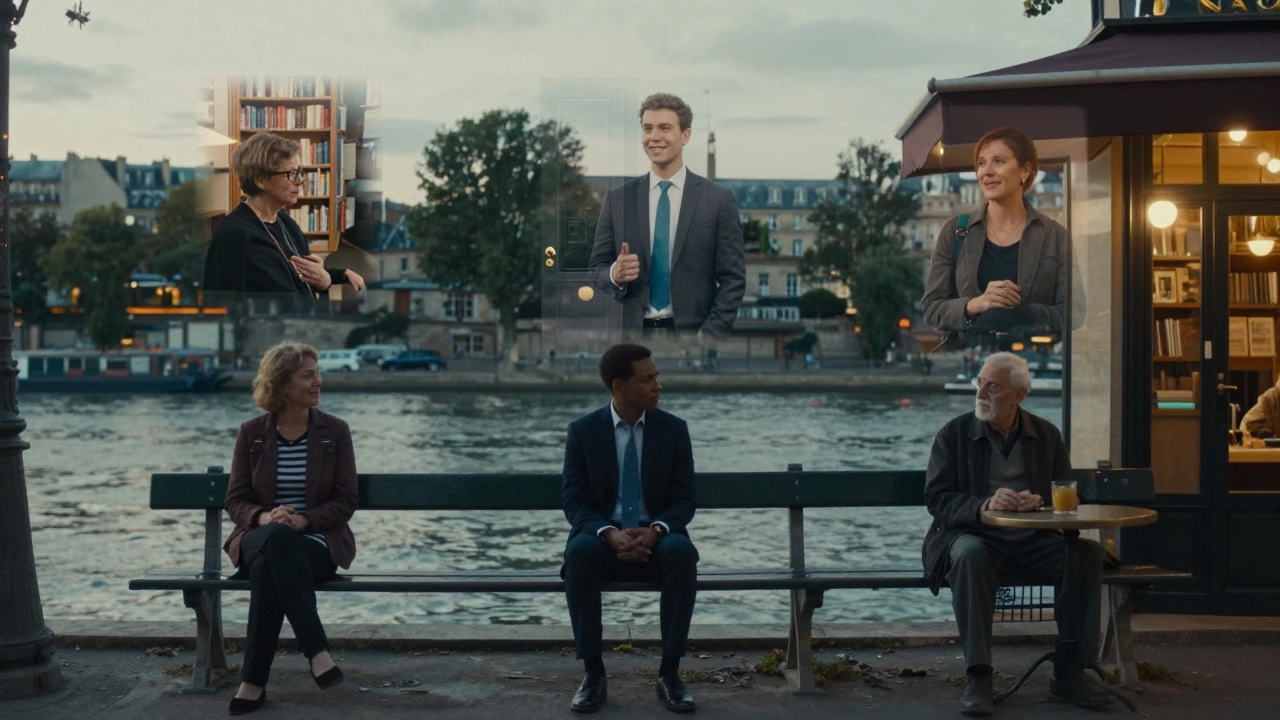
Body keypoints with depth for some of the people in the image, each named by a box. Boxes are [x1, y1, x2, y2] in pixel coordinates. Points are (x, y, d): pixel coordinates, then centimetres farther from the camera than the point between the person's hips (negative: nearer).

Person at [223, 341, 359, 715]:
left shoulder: (335, 431, 4)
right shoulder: (251, 433, 6)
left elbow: (346, 502, 0)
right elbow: (236, 500, 4)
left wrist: (303, 519, -19)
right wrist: (265, 517, -19)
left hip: (318, 542, -1)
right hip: (260, 538, 1)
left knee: (268, 568, -37)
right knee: (278, 539, -39)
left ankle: (254, 682, -30)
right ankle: (317, 651, -42)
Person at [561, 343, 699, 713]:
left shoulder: (674, 429, 1)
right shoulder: (583, 430, -2)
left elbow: (683, 501, -1)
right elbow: (574, 501, -5)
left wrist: (655, 531, -22)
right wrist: (610, 533, -25)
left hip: (656, 539, 1)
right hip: (604, 538, 0)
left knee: (682, 551, -34)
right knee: (580, 551, -35)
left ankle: (670, 674, -23)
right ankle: (594, 673, -23)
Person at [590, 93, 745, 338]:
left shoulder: (718, 199, 0)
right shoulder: (617, 199, 6)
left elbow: (733, 279, -1)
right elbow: (597, 268, 8)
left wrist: (708, 336, -11)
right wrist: (614, 275, -15)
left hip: (692, 333, -1)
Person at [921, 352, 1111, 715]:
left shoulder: (1046, 435, 11)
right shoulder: (953, 434, 2)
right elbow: (937, 498, -6)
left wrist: (1040, 502, -15)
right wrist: (984, 506, -24)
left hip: (1031, 541, 3)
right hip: (974, 535, -3)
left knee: (1089, 553, -22)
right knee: (971, 555, -37)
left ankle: (1071, 672, -14)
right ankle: (978, 678, -33)